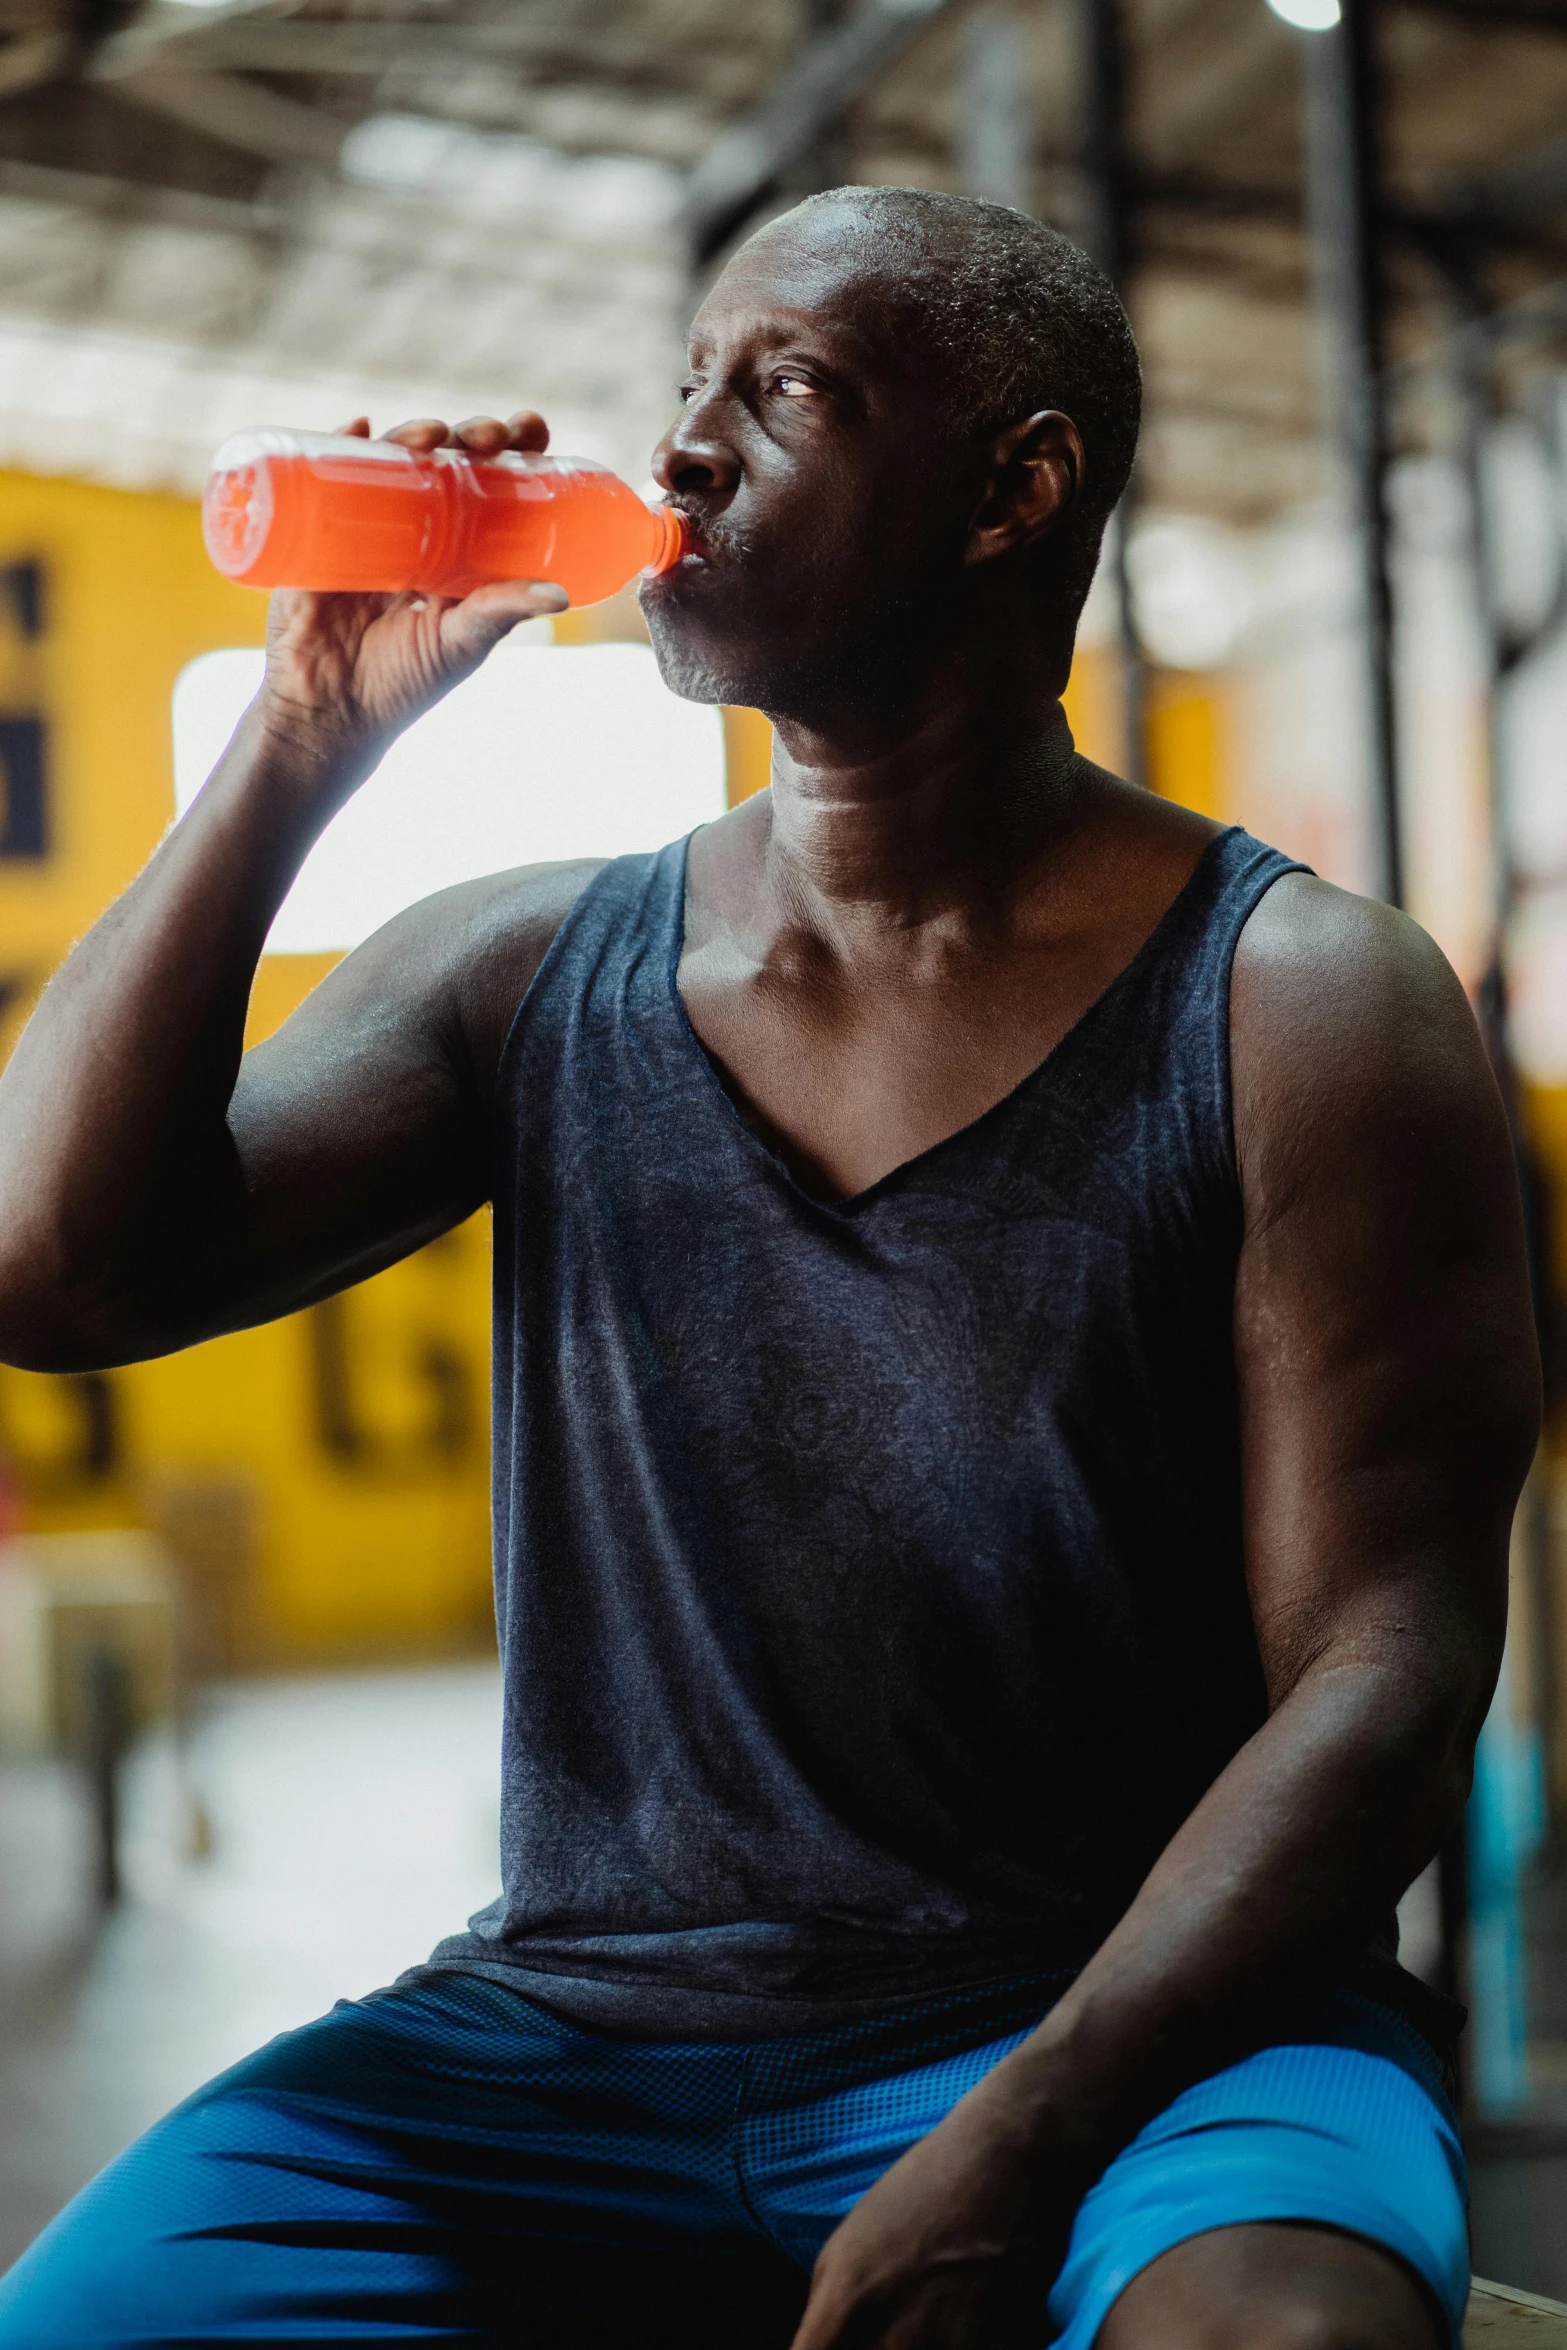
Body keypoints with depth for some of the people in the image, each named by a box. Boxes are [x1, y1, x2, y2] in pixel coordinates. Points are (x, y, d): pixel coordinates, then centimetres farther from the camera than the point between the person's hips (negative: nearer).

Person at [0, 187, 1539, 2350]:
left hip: (1132, 2033, -3)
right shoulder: (524, 975, 8)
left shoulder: (1303, 1009, -2)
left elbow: (1382, 1672, -8)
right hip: (580, 2036, 3)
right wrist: (299, 747, -5)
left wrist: (1010, 2149, -20)